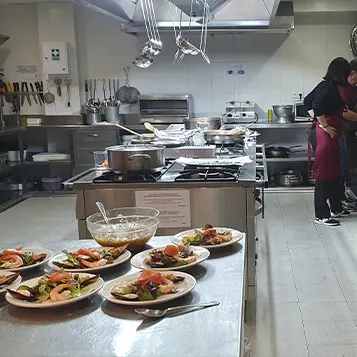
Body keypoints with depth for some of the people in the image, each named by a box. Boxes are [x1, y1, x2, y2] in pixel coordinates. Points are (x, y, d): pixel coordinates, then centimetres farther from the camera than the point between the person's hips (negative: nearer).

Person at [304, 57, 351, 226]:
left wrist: (318, 119, 17)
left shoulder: (325, 85, 11)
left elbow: (307, 101, 20)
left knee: (334, 170, 19)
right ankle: (321, 215, 2)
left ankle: (336, 208, 31)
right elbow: (317, 107, -29)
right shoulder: (331, 88, -17)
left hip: (329, 133, 10)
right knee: (324, 174, -5)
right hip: (328, 134, -10)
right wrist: (325, 126, -18)